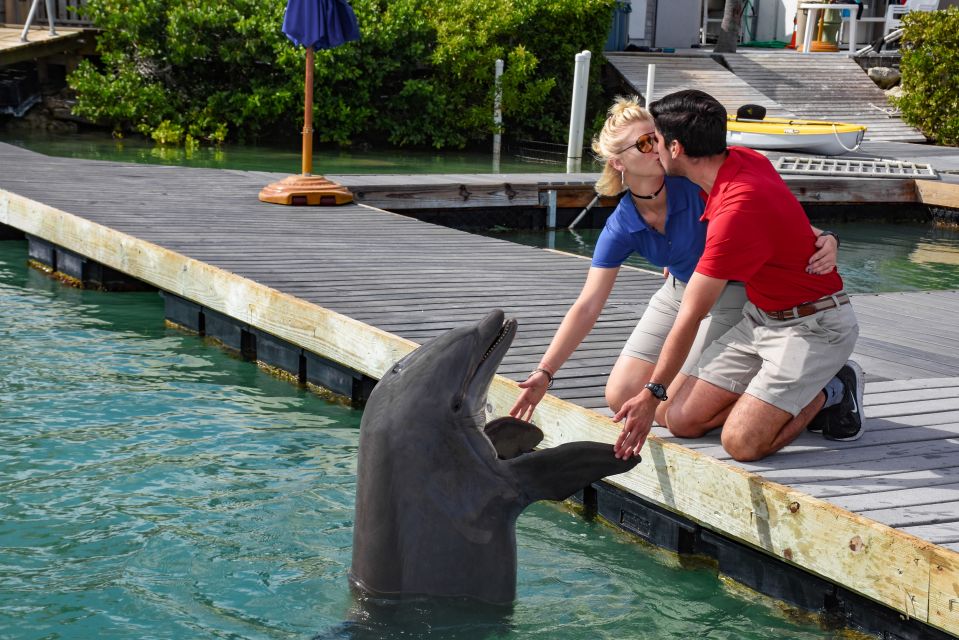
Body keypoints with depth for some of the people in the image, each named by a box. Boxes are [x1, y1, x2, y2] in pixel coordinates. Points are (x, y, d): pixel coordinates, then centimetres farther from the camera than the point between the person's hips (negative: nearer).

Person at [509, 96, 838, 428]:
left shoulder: (697, 183, -26)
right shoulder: (621, 228, -14)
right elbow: (587, 307, -14)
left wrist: (821, 239, -41)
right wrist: (544, 372, -21)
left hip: (732, 294, -5)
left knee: (670, 410, -14)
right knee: (620, 397, 3)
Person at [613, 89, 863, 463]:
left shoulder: (736, 212, -29)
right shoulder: (743, 159, -2)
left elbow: (690, 316, -23)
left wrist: (652, 394, -15)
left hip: (812, 327, -9)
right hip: (760, 317, 9)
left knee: (742, 443, -21)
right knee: (682, 420, -2)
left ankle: (828, 393, 3)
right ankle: (801, 399, 9)